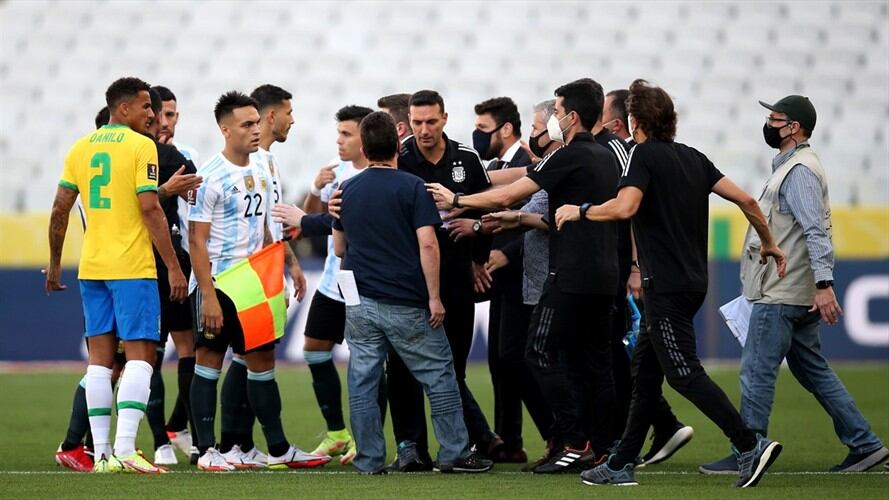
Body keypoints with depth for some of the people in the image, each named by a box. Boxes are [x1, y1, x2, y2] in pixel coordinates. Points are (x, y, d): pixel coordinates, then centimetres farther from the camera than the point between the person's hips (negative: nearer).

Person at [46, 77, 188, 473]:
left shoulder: (81, 147, 11)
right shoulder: (141, 146, -7)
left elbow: (60, 209, 10)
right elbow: (149, 209, -14)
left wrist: (55, 264, 20)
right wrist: (174, 267, -11)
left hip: (91, 267, 6)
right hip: (132, 268, -6)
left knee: (100, 357, 8)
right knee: (140, 355, -5)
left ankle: (102, 453, 6)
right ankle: (124, 449, -17)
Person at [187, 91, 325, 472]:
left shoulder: (259, 173, 11)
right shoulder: (211, 176, -13)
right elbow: (197, 240, -15)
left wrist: (276, 279, 16)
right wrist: (208, 295, -19)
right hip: (217, 285, -7)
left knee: (262, 361, 9)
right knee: (209, 362, -1)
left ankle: (279, 449, 13)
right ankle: (207, 451, 3)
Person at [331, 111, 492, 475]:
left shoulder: (346, 191, 7)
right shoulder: (411, 187, -7)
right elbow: (427, 244, -14)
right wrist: (434, 297, -10)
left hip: (360, 303, 4)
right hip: (406, 304, -4)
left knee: (363, 382, 5)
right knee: (439, 376, 6)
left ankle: (369, 460, 4)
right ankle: (453, 454, 8)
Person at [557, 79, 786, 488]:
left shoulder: (646, 154, -9)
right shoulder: (693, 158, 12)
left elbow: (625, 207, -25)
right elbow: (745, 200, 10)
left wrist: (579, 210, -9)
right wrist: (769, 243, 23)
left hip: (666, 285, -9)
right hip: (692, 282, 9)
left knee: (683, 373, -9)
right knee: (645, 368, 14)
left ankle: (750, 446, -18)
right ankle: (621, 464, 17)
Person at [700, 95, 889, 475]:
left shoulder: (800, 170, -15)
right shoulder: (790, 166, 18)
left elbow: (816, 230, -25)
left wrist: (824, 283, -33)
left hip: (782, 298, -11)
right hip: (797, 296, 11)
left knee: (757, 372, -5)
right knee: (813, 371, 13)